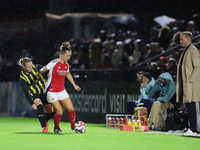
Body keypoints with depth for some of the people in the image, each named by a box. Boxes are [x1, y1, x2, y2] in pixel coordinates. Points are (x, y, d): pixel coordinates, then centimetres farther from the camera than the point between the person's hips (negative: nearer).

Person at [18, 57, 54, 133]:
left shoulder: (36, 67, -14)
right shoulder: (22, 77, -19)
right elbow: (26, 92, -22)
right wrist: (32, 103, -29)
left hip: (44, 91, 3)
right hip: (34, 94, -3)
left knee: (51, 112, 2)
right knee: (39, 106, -33)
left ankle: (44, 121, 37)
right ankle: (44, 127, -31)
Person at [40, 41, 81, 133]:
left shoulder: (66, 65, 5)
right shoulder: (54, 63, -15)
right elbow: (42, 70, -13)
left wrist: (74, 85, 27)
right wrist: (43, 70, -38)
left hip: (61, 90, 6)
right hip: (51, 91, -6)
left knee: (71, 109, -5)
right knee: (59, 112, -11)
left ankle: (73, 125, 18)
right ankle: (56, 128, 15)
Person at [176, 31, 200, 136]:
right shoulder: (186, 51, 20)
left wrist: (190, 80, -17)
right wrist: (181, 83, 18)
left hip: (191, 84, -10)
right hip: (185, 84, 10)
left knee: (191, 107, -10)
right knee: (189, 108, 9)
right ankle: (191, 128, 11)